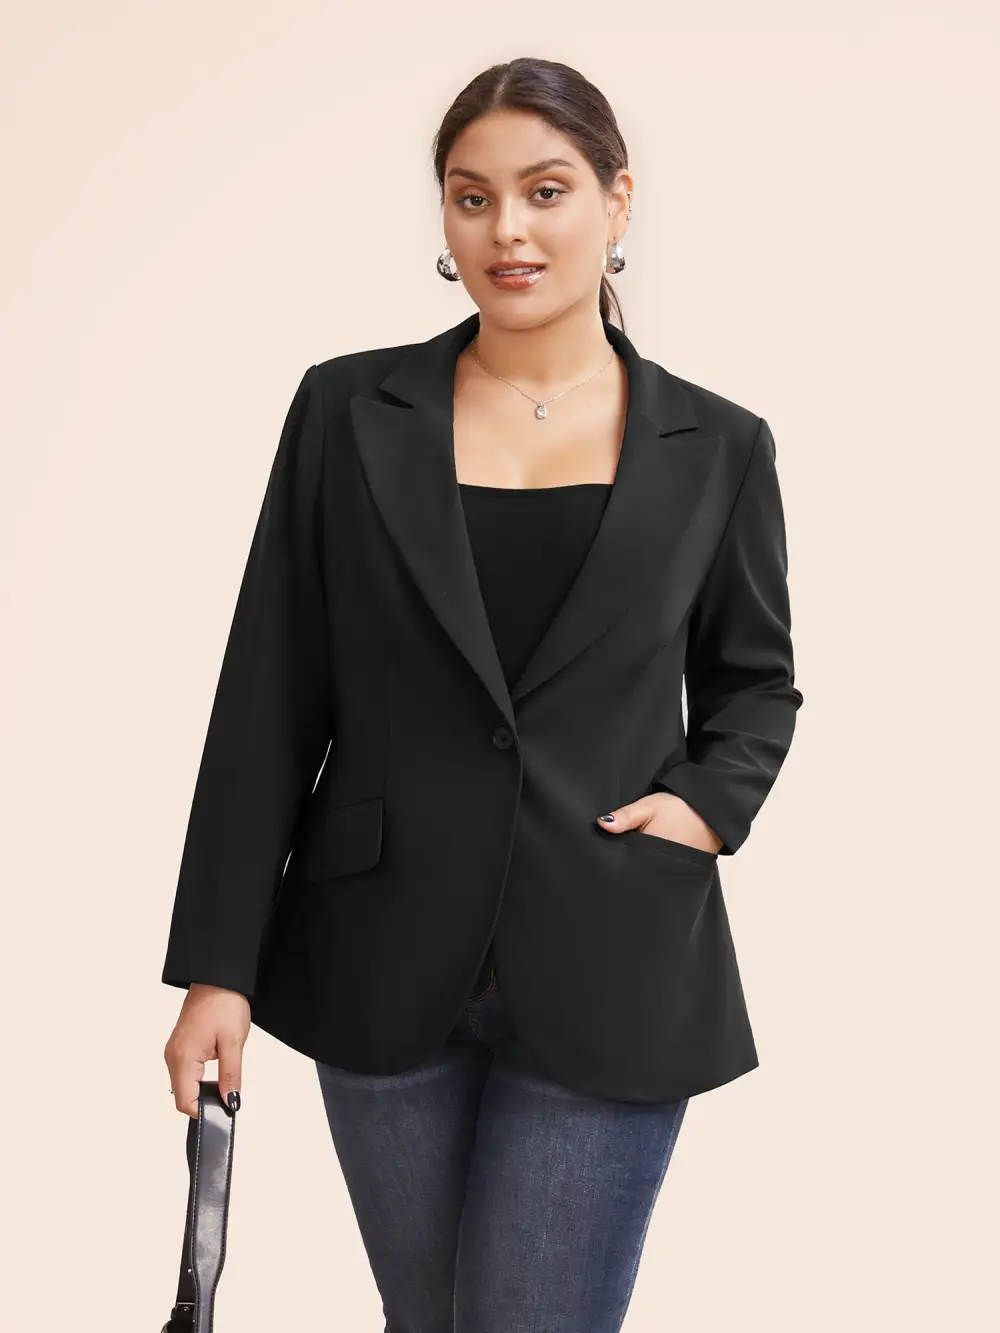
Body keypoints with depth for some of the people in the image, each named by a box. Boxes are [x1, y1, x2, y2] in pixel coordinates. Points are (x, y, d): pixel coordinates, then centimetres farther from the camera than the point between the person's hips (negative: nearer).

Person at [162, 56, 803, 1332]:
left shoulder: (716, 446, 1)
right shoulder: (348, 411, 0)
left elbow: (754, 679, 15)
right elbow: (268, 700, 0)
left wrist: (708, 801, -7)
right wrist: (216, 965, -3)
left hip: (608, 976, -1)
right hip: (386, 966, 1)